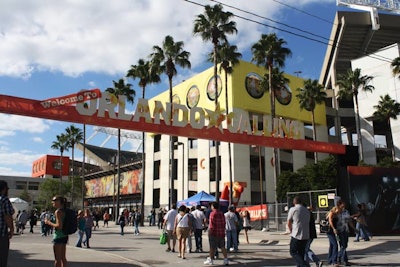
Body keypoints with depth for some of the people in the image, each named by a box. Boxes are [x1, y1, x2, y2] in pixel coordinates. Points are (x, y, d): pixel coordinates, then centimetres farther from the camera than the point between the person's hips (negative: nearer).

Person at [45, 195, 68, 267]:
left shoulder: (58, 212, -16)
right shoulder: (64, 211, 10)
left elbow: (59, 226, -22)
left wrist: (49, 223, -10)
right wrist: (51, 222, 19)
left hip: (58, 236, -9)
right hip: (64, 236, 9)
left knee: (57, 259, -2)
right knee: (63, 257, 16)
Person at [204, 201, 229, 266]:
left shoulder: (212, 213, -11)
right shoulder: (222, 213, 9)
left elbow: (212, 224, -16)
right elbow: (224, 223, 12)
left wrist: (210, 232, -12)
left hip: (214, 233, -6)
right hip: (222, 233, 6)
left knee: (212, 247, 4)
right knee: (222, 247, 9)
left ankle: (210, 260, 12)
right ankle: (226, 260, 7)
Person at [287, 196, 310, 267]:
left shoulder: (293, 209, -5)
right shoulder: (307, 210, 12)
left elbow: (289, 223, -1)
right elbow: (308, 222, 13)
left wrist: (291, 231, 17)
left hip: (296, 235, -6)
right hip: (306, 235, 6)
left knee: (293, 252, 3)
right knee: (301, 253, 15)